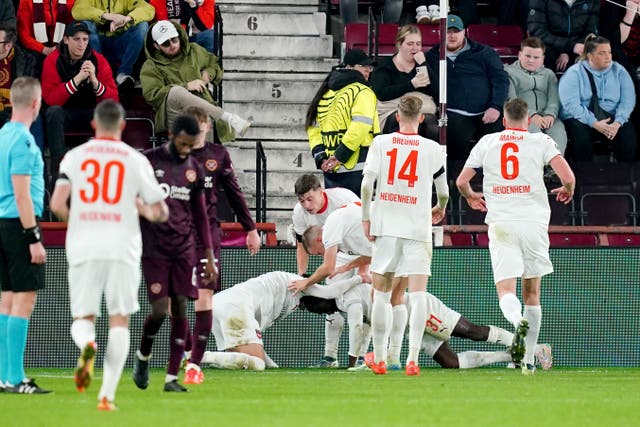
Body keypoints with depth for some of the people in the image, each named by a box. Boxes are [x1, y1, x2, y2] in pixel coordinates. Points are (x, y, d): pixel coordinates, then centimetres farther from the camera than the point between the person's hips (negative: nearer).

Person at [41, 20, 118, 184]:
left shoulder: (98, 60, -6)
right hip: (64, 115, -1)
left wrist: (95, 81, -30)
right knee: (53, 112, -35)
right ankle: (58, 169, -35)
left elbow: (113, 100, -12)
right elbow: (50, 99, -23)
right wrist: (77, 79, -32)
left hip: (90, 114, 1)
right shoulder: (53, 61, -11)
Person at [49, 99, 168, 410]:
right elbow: (160, 213, 4)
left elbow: (57, 204, -5)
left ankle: (87, 345, -25)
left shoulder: (75, 157, 5)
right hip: (122, 250, -1)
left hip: (83, 248, 1)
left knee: (82, 319, 11)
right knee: (119, 321, 7)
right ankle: (107, 394, -4)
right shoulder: (136, 161, 3)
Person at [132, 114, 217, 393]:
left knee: (180, 309, -3)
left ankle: (172, 377, 1)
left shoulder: (194, 169, 10)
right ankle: (143, 356, 19)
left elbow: (200, 216, 15)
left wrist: (210, 257, 12)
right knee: (160, 310, -11)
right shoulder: (147, 162, -2)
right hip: (154, 250, -4)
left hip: (184, 250, 4)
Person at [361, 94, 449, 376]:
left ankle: (379, 359, 16)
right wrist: (440, 210, 30)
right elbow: (443, 192, 8)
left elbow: (367, 183, -8)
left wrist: (366, 218, 3)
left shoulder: (381, 143, 0)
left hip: (385, 226, 1)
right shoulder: (433, 149, -1)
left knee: (381, 294, 11)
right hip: (418, 227, -1)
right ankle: (412, 360, -13)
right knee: (418, 295, -3)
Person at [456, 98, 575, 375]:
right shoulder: (541, 142, 4)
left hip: (501, 224, 0)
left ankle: (517, 321, -42)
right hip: (534, 222, 0)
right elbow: (568, 177, -7)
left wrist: (472, 197, 34)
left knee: (506, 290, -7)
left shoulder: (486, 142, 9)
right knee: (532, 292, 12)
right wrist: (567, 191, 17)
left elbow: (461, 181, 11)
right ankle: (529, 360, 14)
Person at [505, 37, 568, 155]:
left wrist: (550, 115, -13)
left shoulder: (548, 74, 27)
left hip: (546, 116, 3)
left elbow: (554, 99, 11)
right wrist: (532, 115, -16)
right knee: (533, 130, -38)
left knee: (559, 131, -31)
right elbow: (511, 100, -1)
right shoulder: (509, 72, 14)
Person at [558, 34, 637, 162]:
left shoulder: (619, 71, 9)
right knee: (580, 133, -34)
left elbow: (628, 100, 0)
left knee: (628, 132, -27)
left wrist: (617, 123, -19)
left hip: (612, 118, 2)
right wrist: (594, 124, -24)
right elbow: (571, 104, -13)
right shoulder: (574, 74, -1)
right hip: (581, 119, -2)